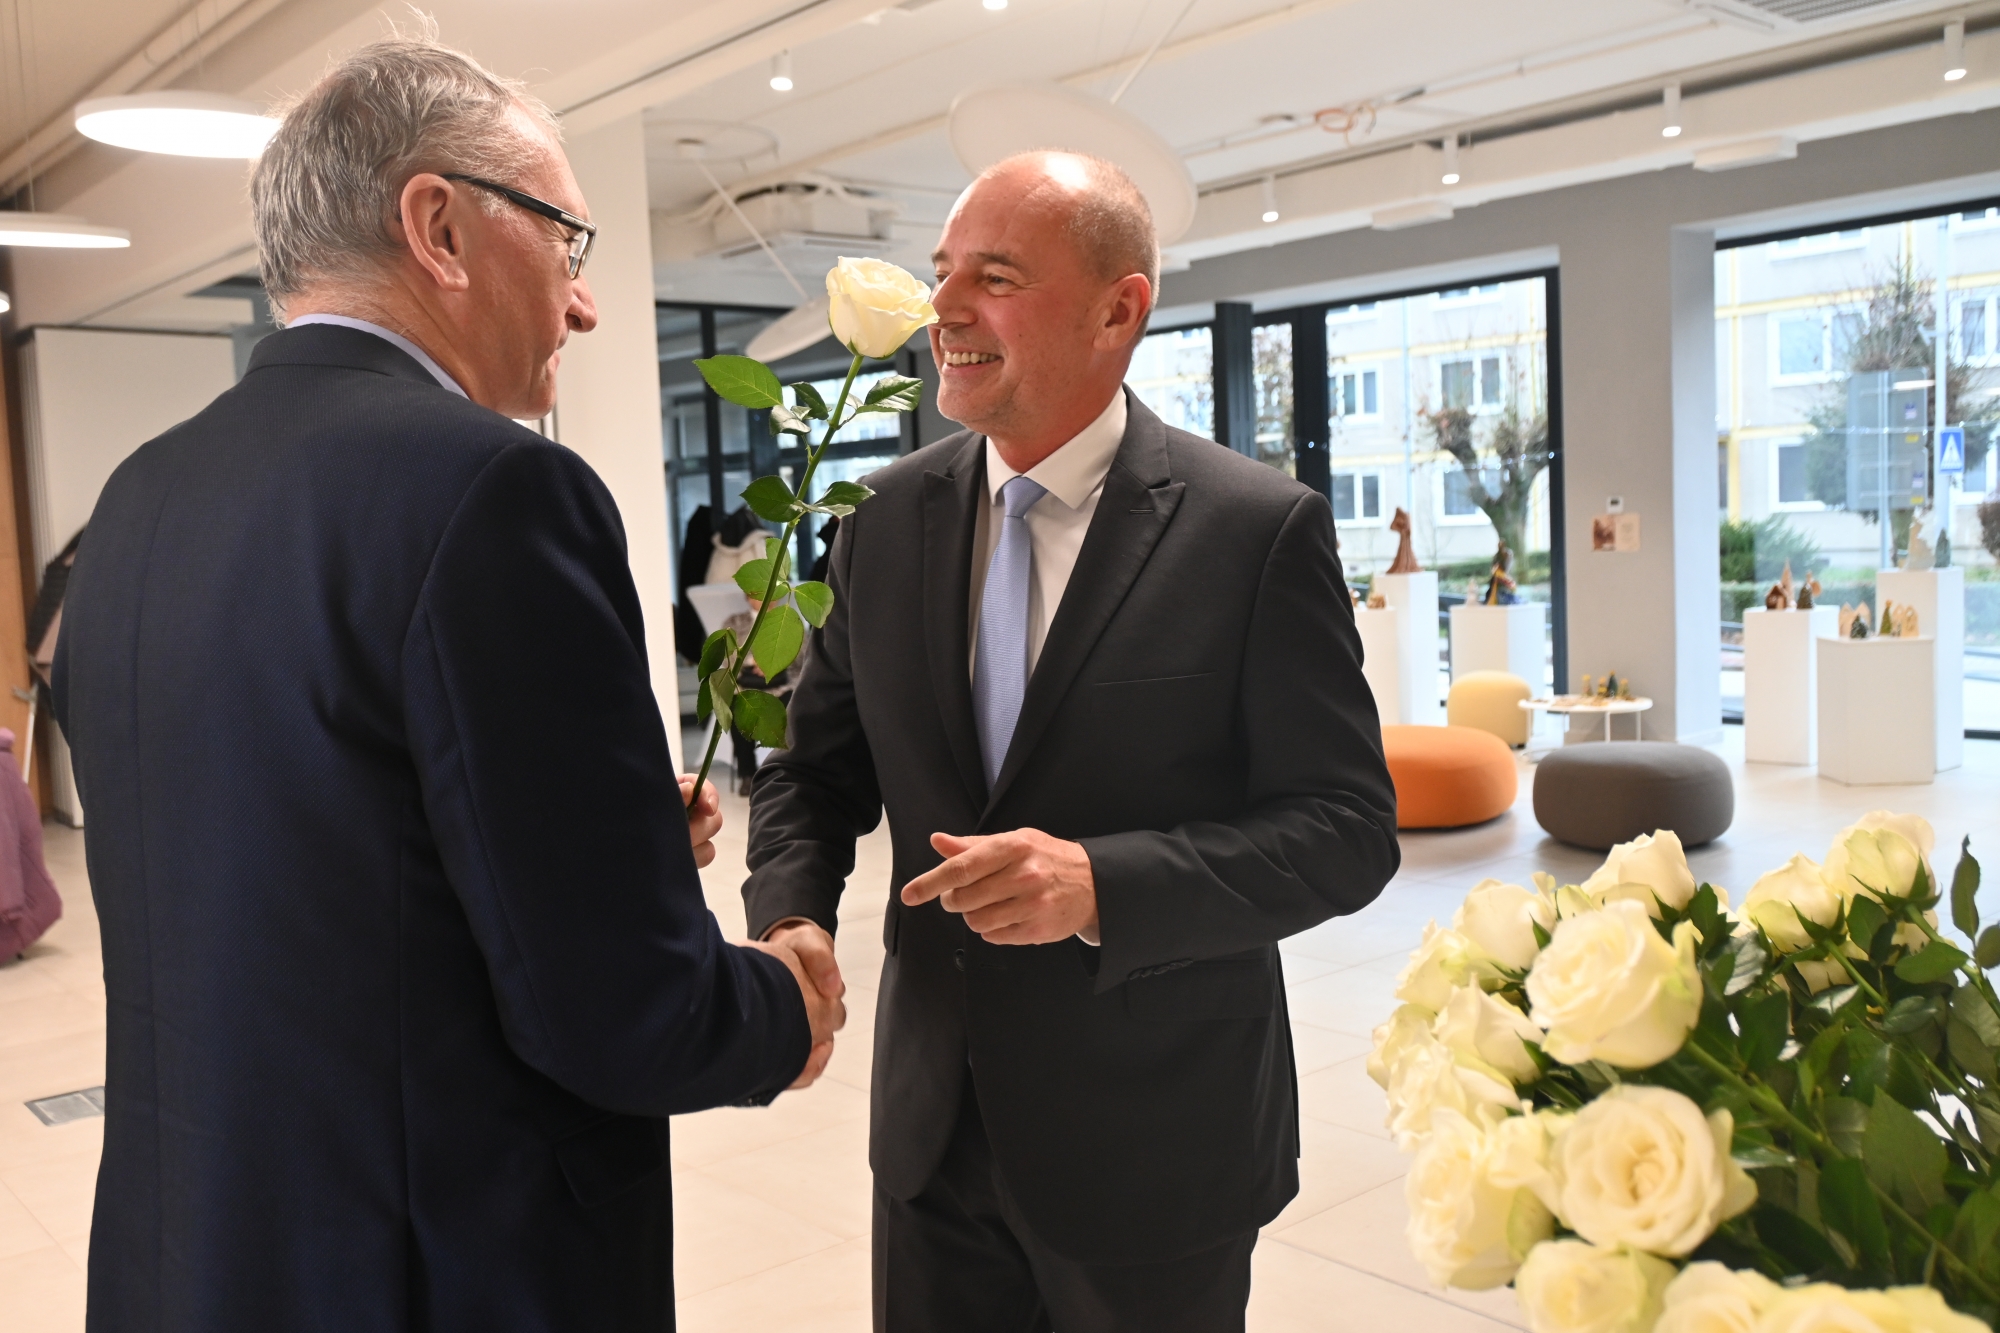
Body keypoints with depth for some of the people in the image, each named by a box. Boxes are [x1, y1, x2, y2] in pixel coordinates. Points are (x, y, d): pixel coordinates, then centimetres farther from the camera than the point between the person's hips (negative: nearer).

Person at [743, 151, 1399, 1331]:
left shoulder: (1260, 531, -14)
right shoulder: (889, 521, 1)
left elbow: (1349, 829, -14)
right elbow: (820, 765, 8)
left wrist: (1102, 884, -27)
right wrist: (794, 917, -12)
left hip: (1154, 1144, -4)